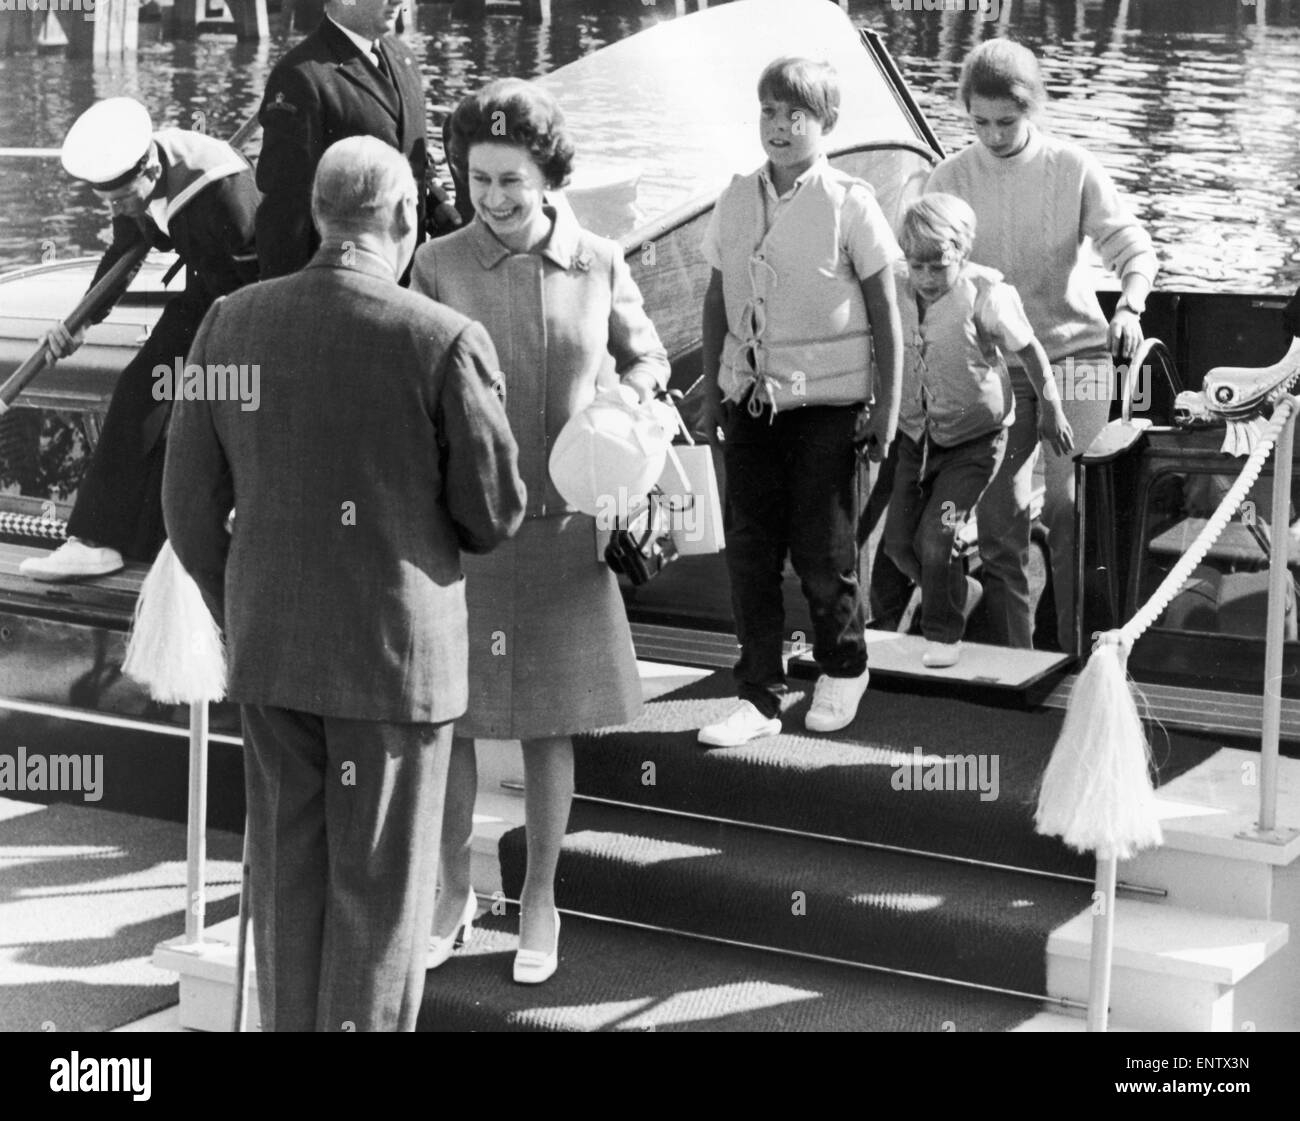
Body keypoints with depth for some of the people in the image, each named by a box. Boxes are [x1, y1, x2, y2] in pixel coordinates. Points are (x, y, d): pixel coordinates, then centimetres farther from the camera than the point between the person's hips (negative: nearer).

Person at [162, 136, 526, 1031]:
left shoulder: (231, 325, -3)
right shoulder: (445, 342, -16)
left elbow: (192, 508, 2)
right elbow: (496, 512, -8)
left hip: (270, 649, 4)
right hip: (397, 651, -4)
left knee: (289, 879, 16)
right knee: (380, 891, 8)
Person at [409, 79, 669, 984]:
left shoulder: (600, 265, 0)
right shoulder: (439, 267, -4)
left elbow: (645, 357, 15)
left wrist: (633, 392, -6)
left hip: (560, 526, 1)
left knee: (549, 724, 8)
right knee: (447, 716, 5)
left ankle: (541, 901, 24)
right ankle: (455, 890, 25)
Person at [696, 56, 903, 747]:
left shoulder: (849, 203, -6)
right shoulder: (737, 201, 5)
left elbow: (886, 316, -4)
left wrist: (886, 409, -6)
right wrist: (711, 385, 12)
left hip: (826, 404, -4)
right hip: (750, 400, 4)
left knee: (821, 553, 2)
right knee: (749, 552, 2)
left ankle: (842, 670, 27)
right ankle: (758, 697, 10)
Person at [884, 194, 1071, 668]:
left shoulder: (985, 297, -21)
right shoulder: (895, 291, -10)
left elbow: (1029, 350, -8)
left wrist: (1050, 410, 0)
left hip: (974, 438, -5)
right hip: (915, 435, 5)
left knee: (935, 539, -12)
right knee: (899, 540, 5)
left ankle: (943, 632, 12)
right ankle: (960, 592, 33)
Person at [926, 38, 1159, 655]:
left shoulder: (1072, 168, -4)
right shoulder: (951, 178, 0)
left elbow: (1134, 247, -4)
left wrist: (1129, 306, -24)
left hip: (1074, 355, -2)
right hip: (992, 365, 2)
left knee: (1069, 506, -9)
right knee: (999, 514, 1)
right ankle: (1010, 656, 12)